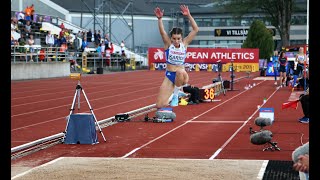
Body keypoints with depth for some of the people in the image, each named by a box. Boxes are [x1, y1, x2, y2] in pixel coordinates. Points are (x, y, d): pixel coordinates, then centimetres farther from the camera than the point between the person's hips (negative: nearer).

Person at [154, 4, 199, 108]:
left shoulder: (184, 43, -2)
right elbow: (162, 32, -21)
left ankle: (176, 94, -14)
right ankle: (173, 93, 23)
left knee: (180, 71, -41)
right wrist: (159, 19, -37)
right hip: (169, 76, 0)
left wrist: (188, 16, -18)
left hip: (182, 75, 0)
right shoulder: (168, 44, -4)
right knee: (160, 105, -11)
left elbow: (195, 30, -9)